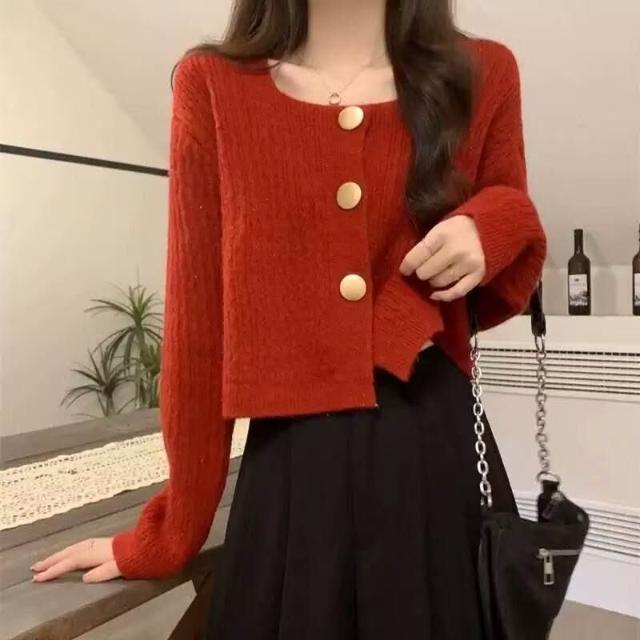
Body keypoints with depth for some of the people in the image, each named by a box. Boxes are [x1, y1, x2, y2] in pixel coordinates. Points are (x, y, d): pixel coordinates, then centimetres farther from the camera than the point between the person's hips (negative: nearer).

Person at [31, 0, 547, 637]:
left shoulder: (480, 75, 3)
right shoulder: (212, 86, -1)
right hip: (288, 463, -1)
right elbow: (197, 321, 0)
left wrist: (492, 230, -10)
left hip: (440, 448, 2)